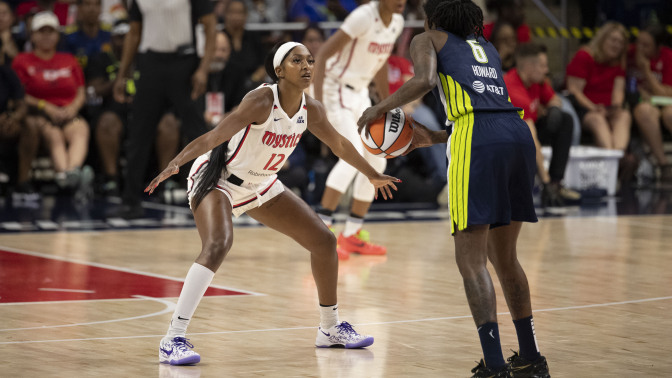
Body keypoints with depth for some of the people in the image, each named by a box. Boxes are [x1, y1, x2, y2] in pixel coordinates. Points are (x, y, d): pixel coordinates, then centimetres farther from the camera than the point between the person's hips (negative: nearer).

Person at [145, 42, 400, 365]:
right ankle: (173, 341, -34)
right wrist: (174, 164, -48)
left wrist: (373, 175, 26)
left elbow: (338, 143, 14)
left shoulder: (310, 110, -6)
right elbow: (216, 135, -35)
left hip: (260, 185, 8)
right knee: (218, 245, -33)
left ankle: (330, 328, 26)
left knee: (323, 241, 7)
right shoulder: (261, 101, -26)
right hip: (218, 179, -8)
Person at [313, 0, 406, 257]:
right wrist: (317, 101, -30)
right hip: (337, 89, -9)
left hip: (359, 93, 9)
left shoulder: (397, 23, 3)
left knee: (375, 162, 9)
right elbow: (323, 54, -23)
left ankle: (352, 235, 18)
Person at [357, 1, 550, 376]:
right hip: (519, 134, 6)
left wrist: (382, 107, 6)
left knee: (471, 260, -6)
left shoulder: (428, 40, 15)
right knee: (504, 256, 18)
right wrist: (433, 138, 36)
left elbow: (425, 80, -7)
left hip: (477, 141, -6)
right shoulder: (486, 46, 32)